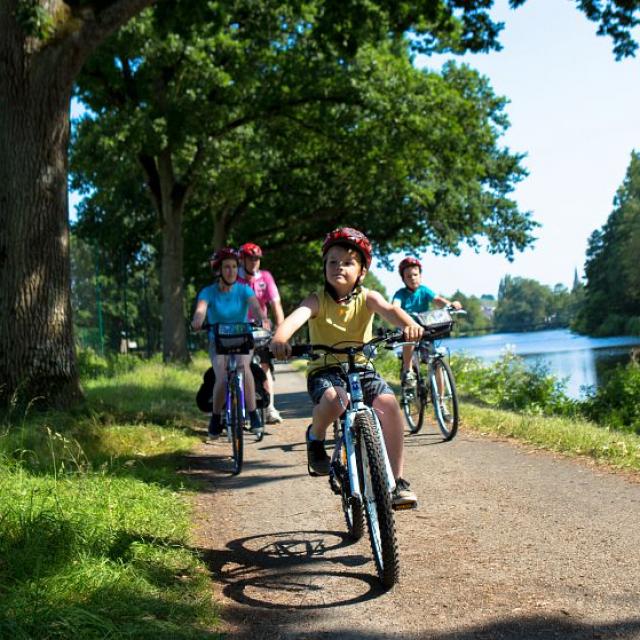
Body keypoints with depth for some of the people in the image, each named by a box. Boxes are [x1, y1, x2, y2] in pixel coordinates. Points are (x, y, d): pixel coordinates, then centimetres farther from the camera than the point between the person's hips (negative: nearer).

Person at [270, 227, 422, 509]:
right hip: (324, 369, -2)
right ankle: (315, 436, 0)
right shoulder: (317, 300, -6)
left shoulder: (367, 298, -2)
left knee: (389, 403, -24)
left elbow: (389, 310, -22)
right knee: (334, 398, -36)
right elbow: (297, 316, -26)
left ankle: (397, 480, -11)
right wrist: (279, 338, -49)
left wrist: (410, 324, -44)